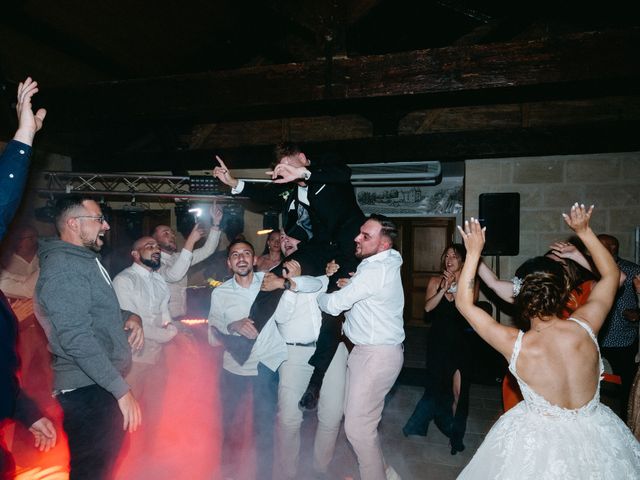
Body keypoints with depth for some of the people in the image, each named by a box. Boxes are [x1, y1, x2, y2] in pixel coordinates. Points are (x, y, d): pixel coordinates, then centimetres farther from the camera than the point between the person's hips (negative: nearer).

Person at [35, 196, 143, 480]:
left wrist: (130, 317, 3)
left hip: (103, 383, 10)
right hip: (87, 389, -10)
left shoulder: (86, 260, 15)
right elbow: (76, 338, -26)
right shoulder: (63, 267, -18)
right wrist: (121, 389, -26)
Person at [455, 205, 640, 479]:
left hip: (538, 445, -2)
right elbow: (612, 274, -1)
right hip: (593, 438, 3)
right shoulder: (583, 328, -19)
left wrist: (473, 252, -12)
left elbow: (464, 303, -12)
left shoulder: (514, 345, -24)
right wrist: (584, 231, 0)